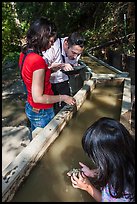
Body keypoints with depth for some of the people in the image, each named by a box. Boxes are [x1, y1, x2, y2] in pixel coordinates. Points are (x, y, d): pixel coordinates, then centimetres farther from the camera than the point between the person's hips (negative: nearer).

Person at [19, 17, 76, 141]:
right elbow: (38, 97, -28)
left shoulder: (24, 53, -2)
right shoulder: (37, 60, -29)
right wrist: (62, 97, -17)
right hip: (42, 112, -8)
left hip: (30, 107, 8)